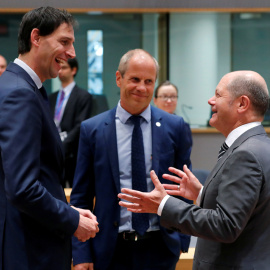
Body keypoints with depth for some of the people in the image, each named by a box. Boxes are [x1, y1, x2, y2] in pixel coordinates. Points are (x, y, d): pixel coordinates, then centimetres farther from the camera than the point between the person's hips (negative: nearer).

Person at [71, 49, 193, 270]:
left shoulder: (174, 127, 2)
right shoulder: (92, 130, 0)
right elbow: (81, 197, 1)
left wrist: (182, 240, 1)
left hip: (160, 249, 1)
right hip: (112, 251, -1)